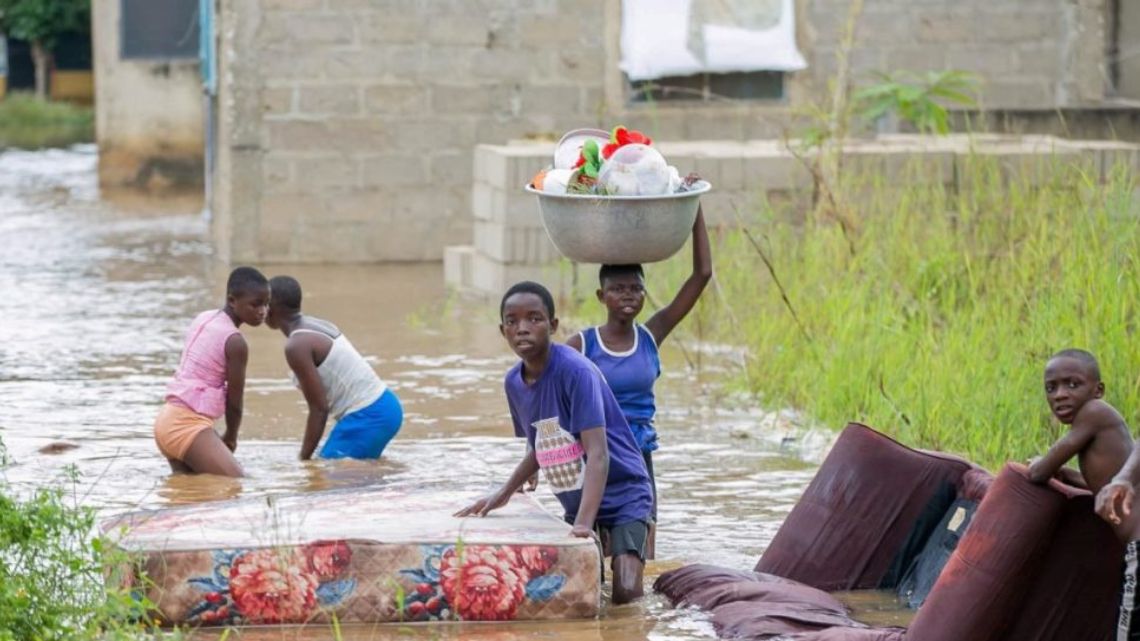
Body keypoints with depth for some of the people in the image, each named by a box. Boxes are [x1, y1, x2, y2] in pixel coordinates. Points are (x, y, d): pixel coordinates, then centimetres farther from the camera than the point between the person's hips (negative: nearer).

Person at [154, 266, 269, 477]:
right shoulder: (235, 342, -13)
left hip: (168, 420, 9)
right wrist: (230, 439, 15)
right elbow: (234, 401, -5)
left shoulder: (203, 319, 11)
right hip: (189, 426, -9)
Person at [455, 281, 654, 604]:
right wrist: (504, 494, 8)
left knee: (625, 593, -19)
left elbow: (597, 452, -29)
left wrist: (583, 523, -38)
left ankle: (633, 555, 13)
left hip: (622, 495, -6)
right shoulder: (514, 383, -2)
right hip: (577, 501, 6)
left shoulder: (575, 371, -23)